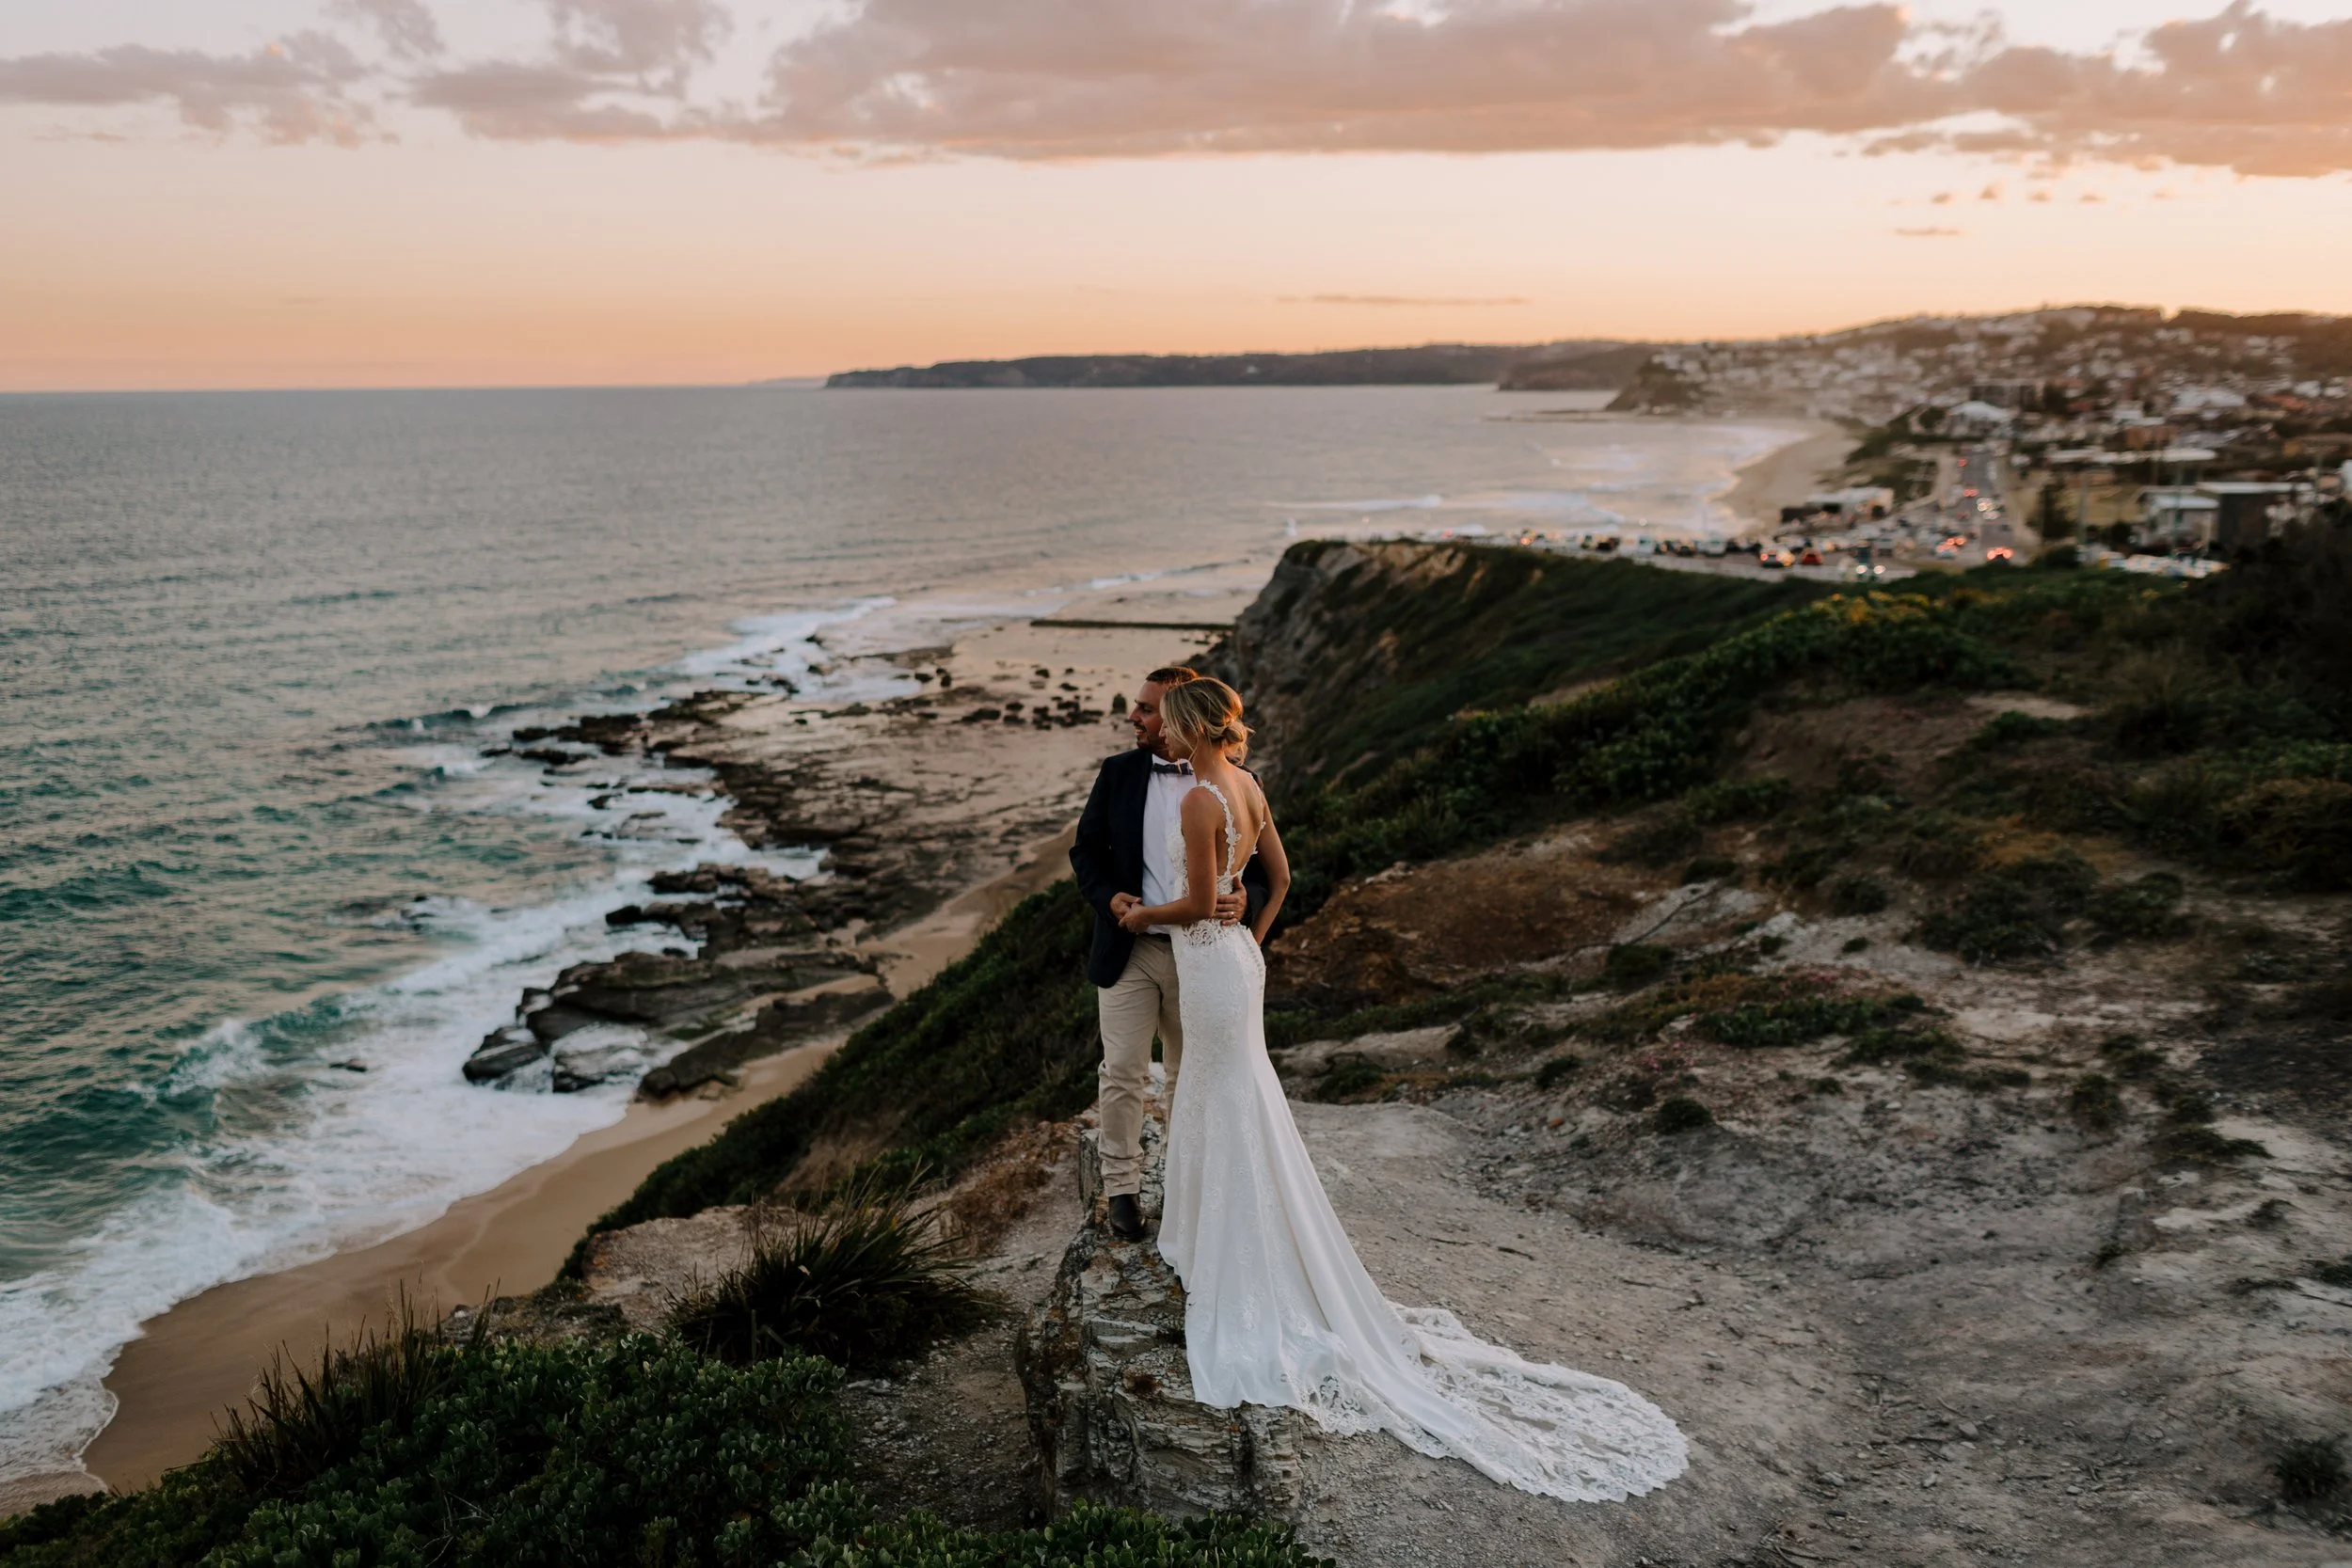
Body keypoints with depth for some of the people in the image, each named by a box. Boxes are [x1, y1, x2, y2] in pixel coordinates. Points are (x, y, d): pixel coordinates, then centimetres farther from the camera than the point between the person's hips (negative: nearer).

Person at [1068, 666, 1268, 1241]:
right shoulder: (1119, 773, 0)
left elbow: (1264, 864, -2)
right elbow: (1085, 848, 4)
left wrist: (1244, 898, -25)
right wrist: (1108, 897, -15)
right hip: (1128, 951, 1)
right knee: (1123, 1075, 3)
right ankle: (1121, 1186, 21)